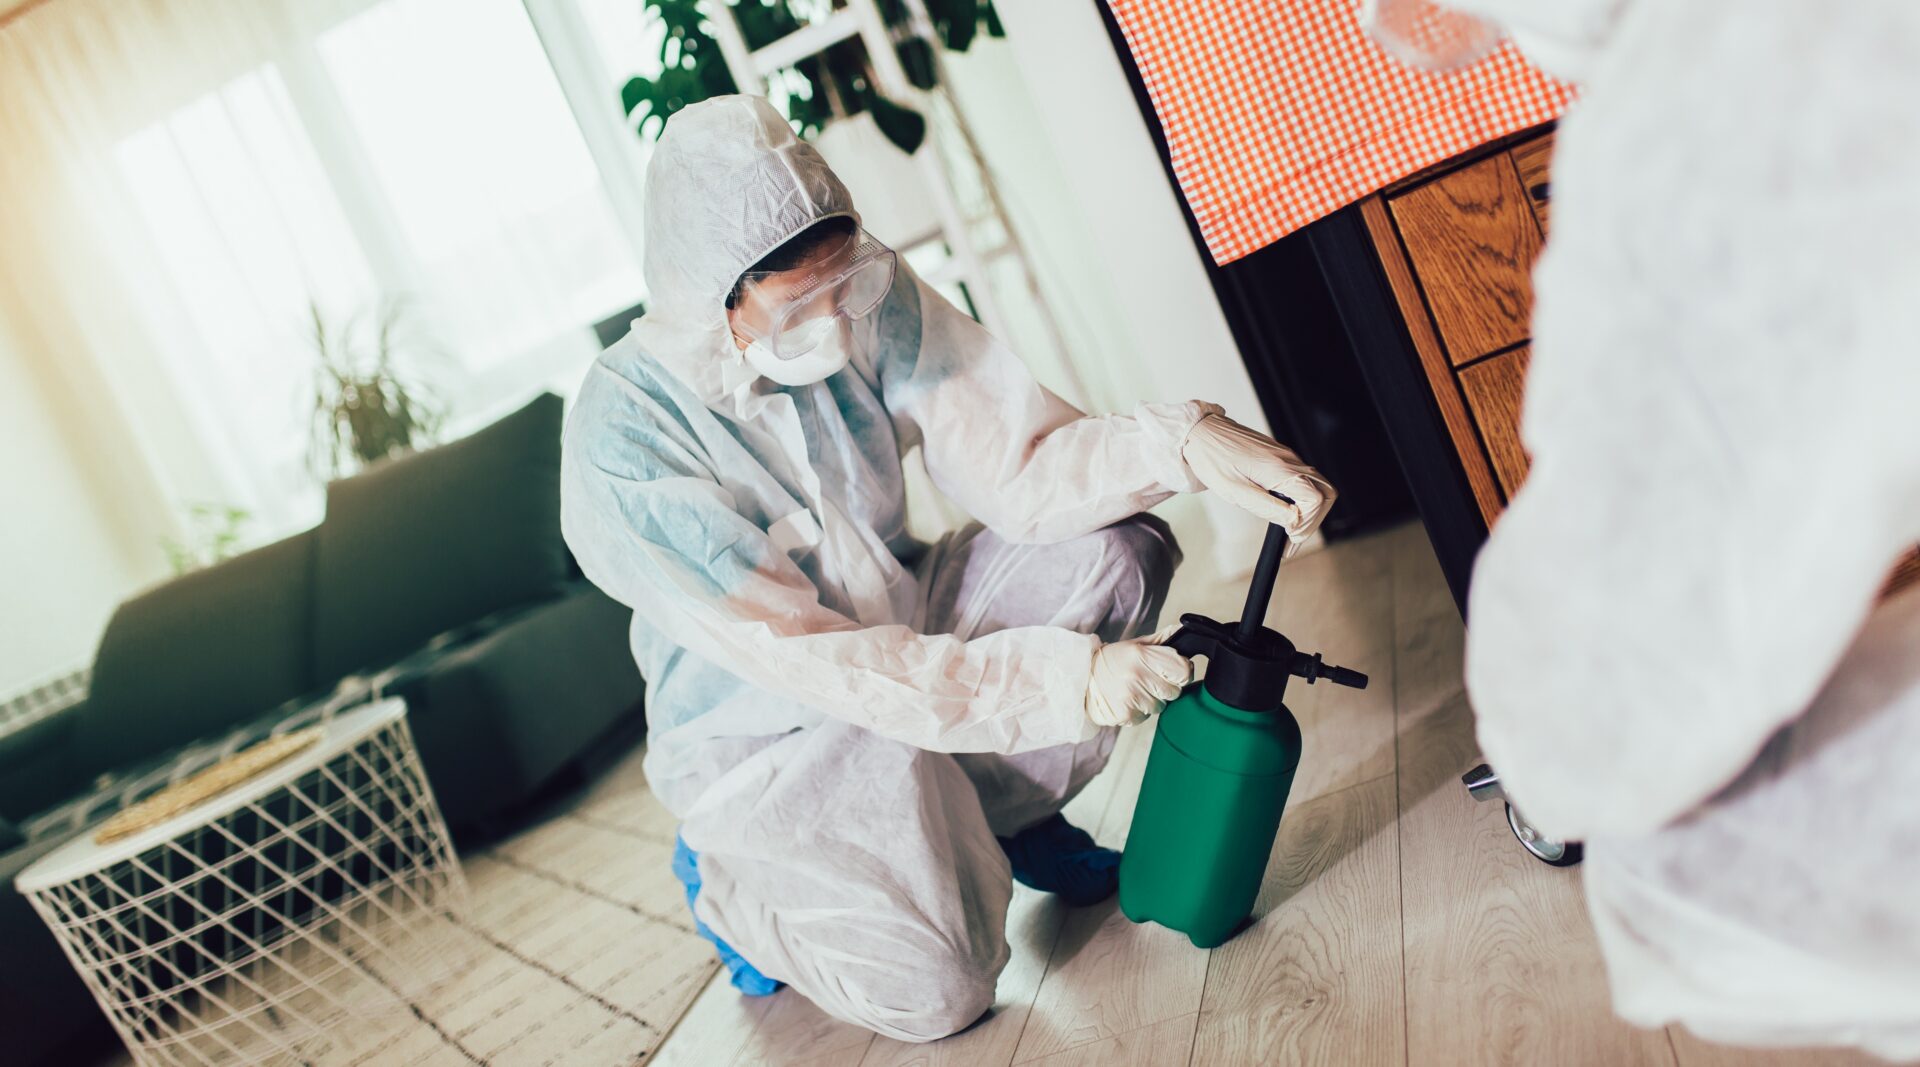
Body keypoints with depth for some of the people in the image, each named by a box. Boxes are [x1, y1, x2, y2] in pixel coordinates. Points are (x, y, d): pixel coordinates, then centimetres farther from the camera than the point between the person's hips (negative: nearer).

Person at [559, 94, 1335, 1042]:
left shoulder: (870, 300, -16)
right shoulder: (627, 447, -29)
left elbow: (1011, 467, -13)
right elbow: (804, 661, -29)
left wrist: (1181, 444, -32)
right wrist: (1063, 677, -33)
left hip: (898, 623, 5)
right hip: (766, 736, -5)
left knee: (1115, 551, -16)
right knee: (935, 987, -21)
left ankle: (1001, 816, 6)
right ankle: (730, 881, 10)